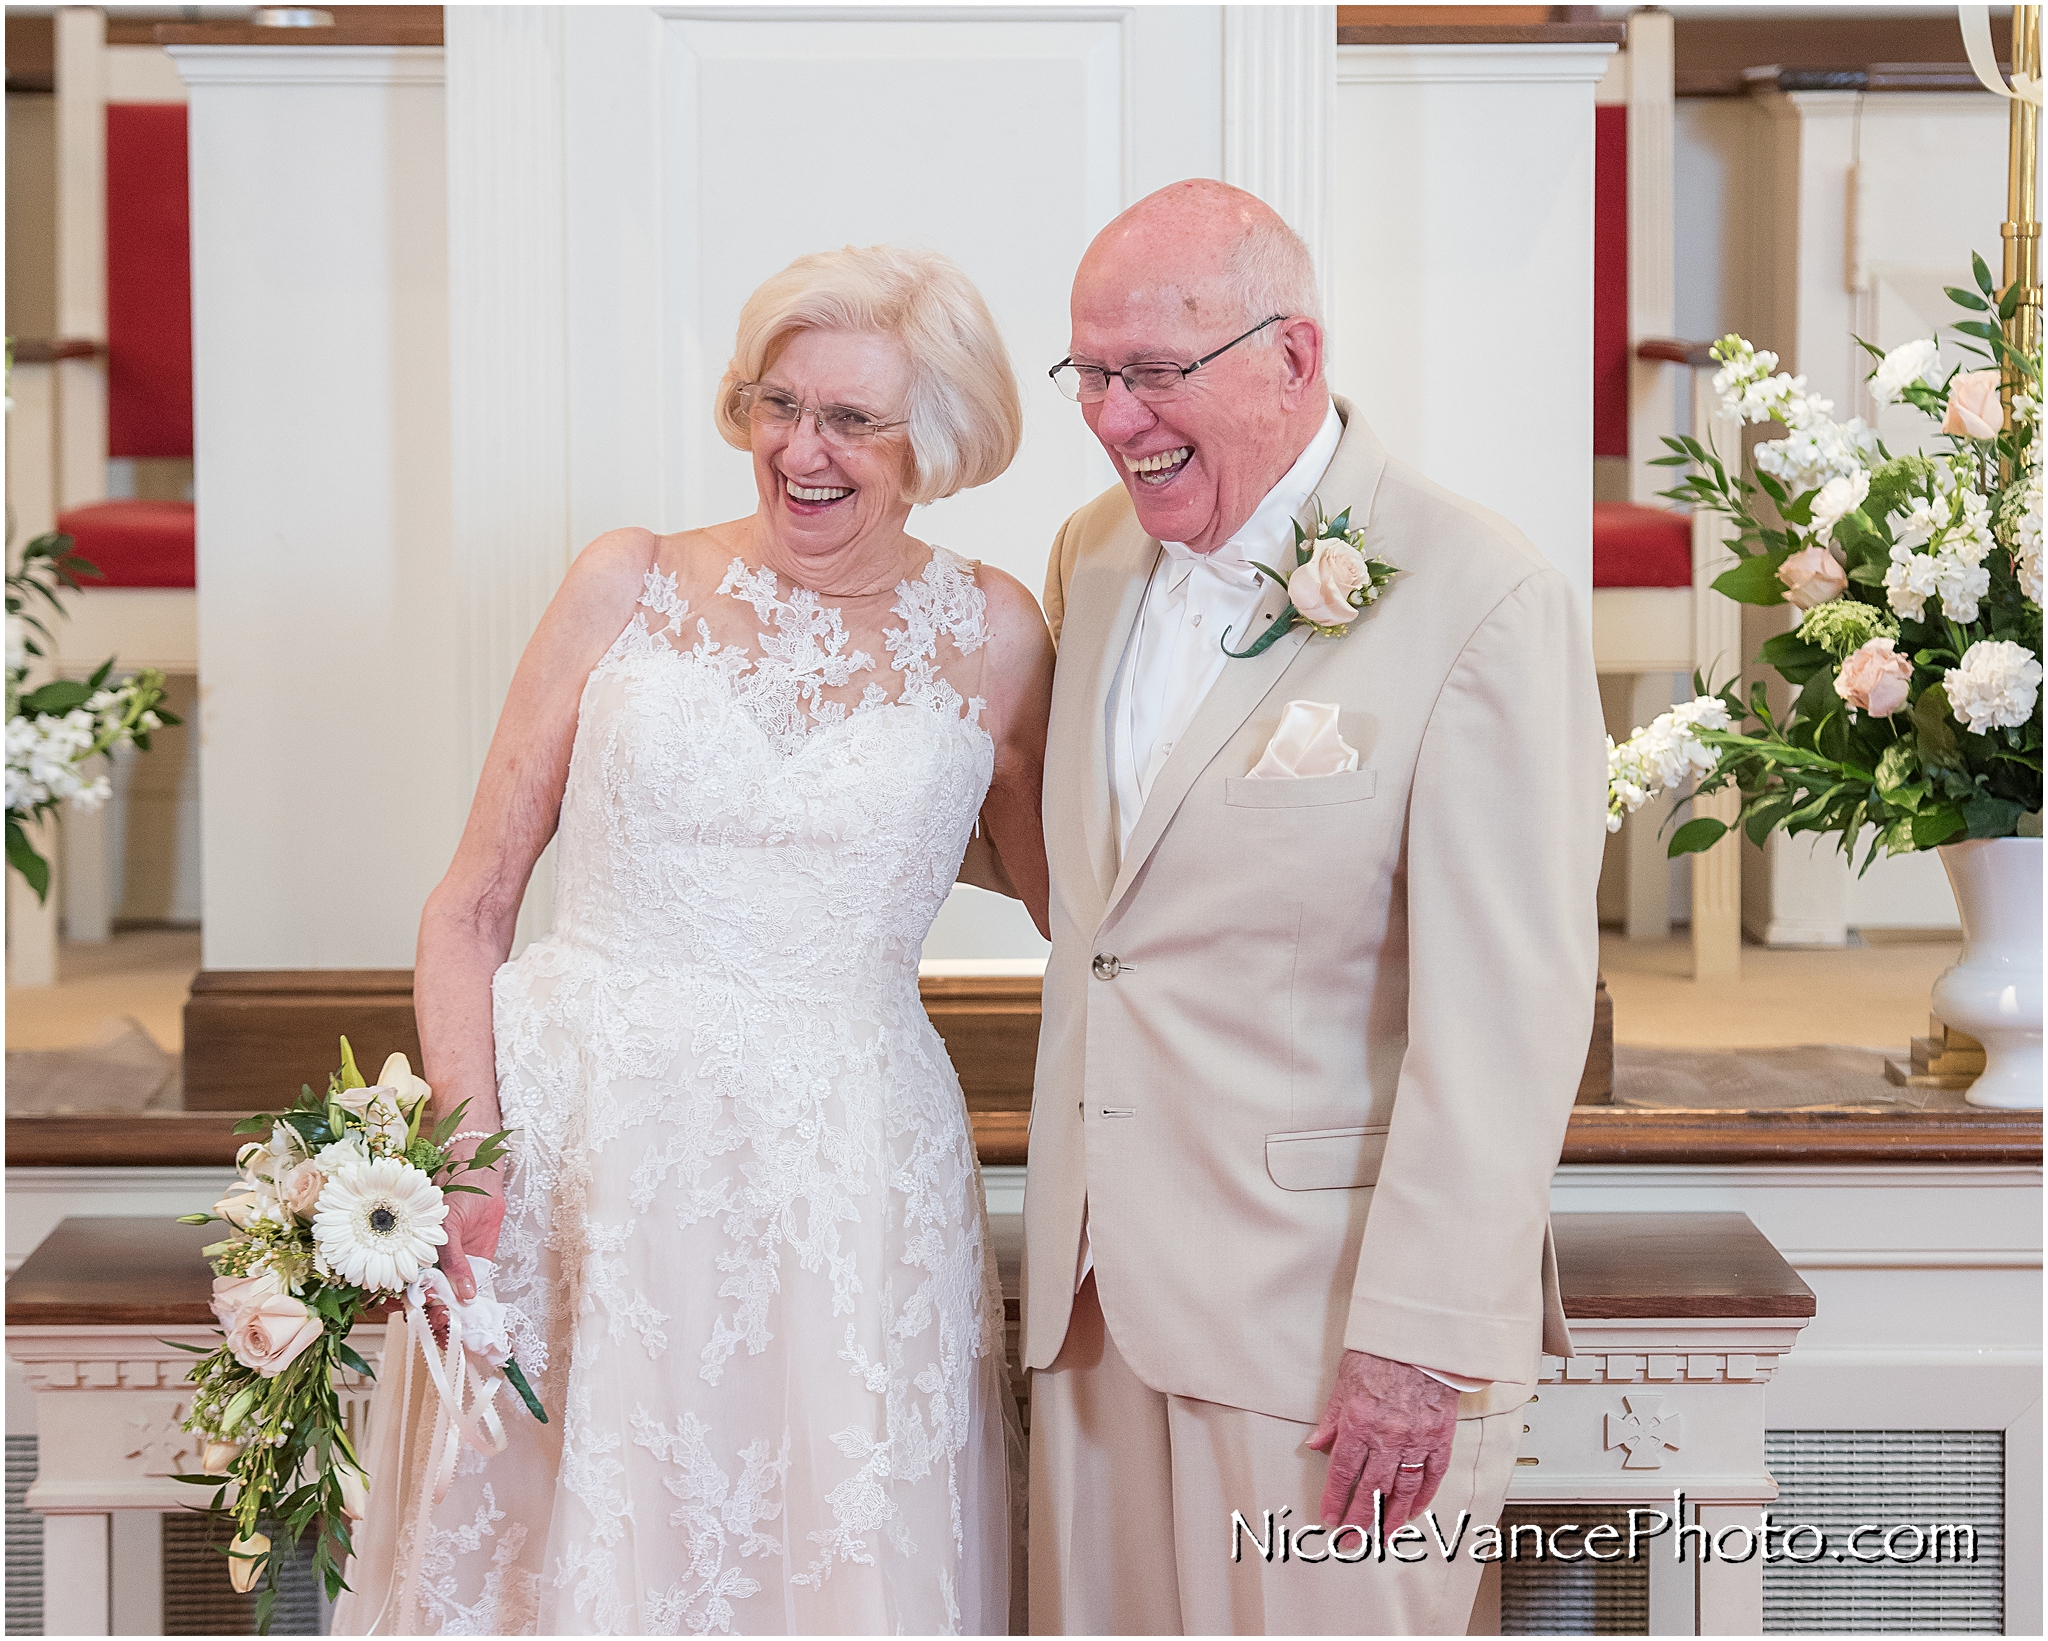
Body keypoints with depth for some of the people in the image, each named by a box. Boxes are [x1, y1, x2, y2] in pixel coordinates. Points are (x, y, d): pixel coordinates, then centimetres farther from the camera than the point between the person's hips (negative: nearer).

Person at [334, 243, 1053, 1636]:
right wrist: (466, 1148, -10)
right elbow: (472, 903, 3)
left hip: (841, 1179, 0)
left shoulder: (990, 636, 2)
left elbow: (1073, 907, 13)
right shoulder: (631, 586, 3)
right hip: (573, 1150, 1)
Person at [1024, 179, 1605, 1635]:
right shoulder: (1094, 559, 9)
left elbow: (1507, 1017, -17)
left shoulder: (1487, 604, -14)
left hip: (1324, 1305, -6)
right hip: (1103, 1286, 7)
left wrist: (1420, 1338, -19)